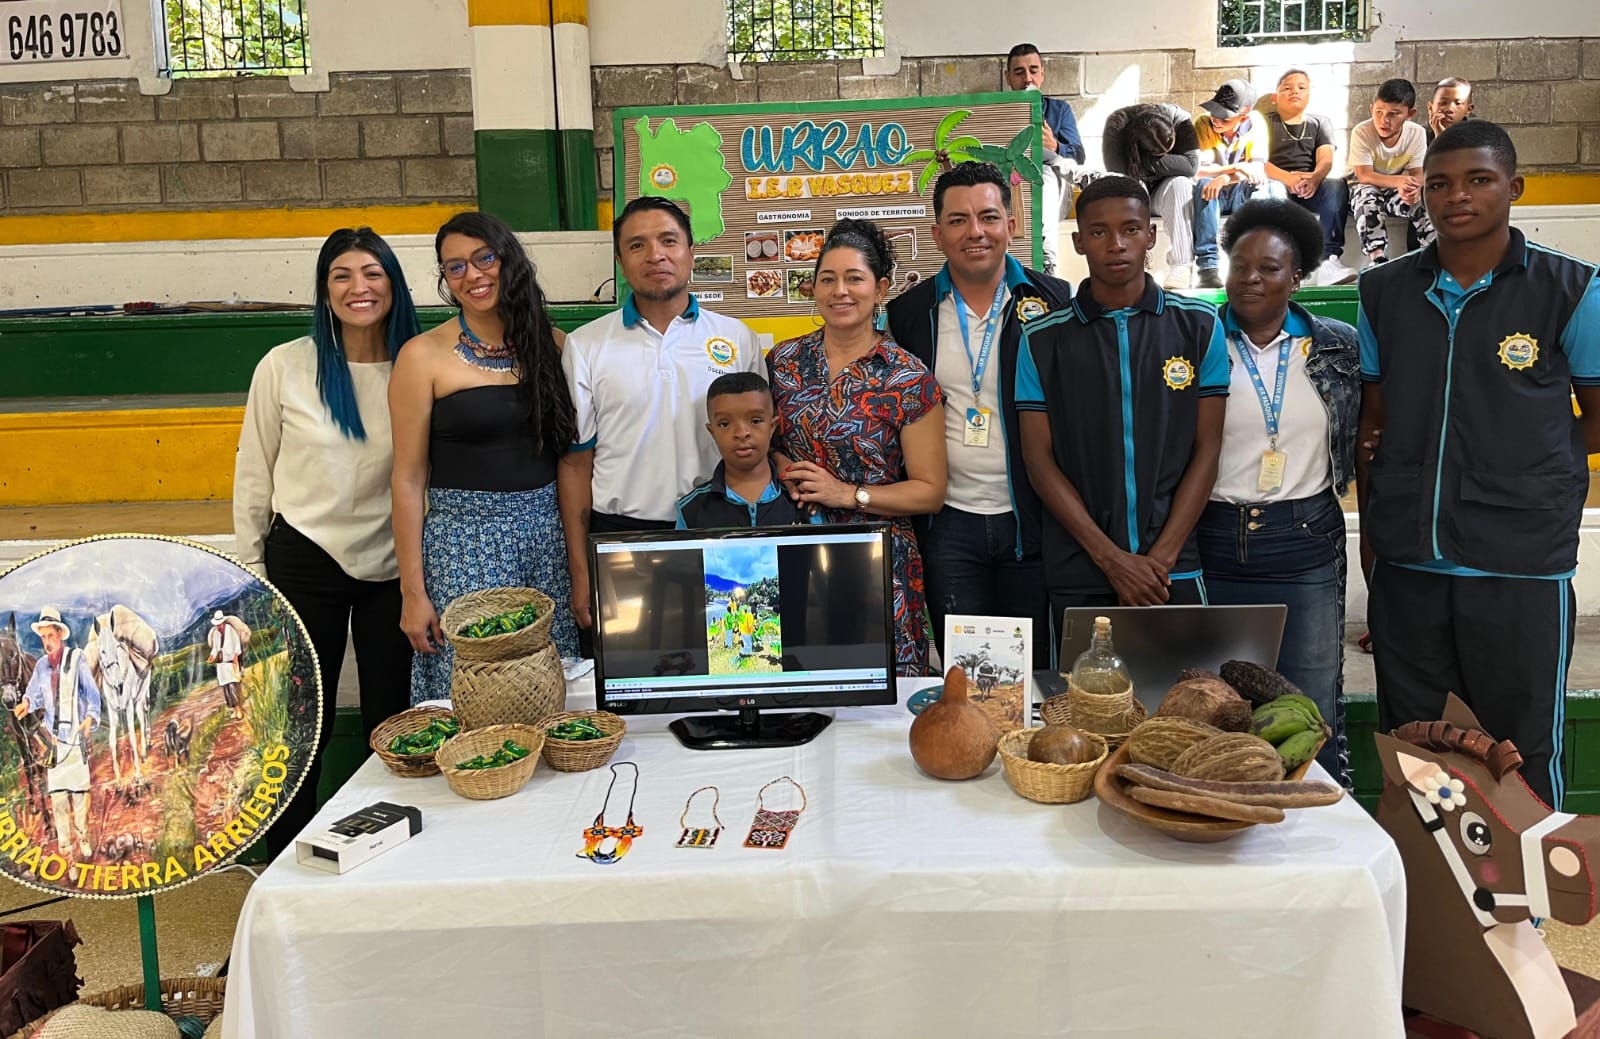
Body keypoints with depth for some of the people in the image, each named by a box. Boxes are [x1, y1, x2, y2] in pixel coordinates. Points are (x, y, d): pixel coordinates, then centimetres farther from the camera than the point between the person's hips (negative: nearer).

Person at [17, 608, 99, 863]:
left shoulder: (76, 659, -7)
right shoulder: (41, 665, 6)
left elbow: (92, 694, -9)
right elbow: (34, 694, 14)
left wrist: (90, 717, -26)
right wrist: (26, 703, -10)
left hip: (76, 734, -3)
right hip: (52, 736, 3)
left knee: (79, 790, 4)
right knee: (57, 793, 2)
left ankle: (83, 844, 19)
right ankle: (65, 848, 9)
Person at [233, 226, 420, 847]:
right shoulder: (285, 367, -5)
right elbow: (253, 473, 2)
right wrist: (252, 570, 2)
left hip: (392, 566, 2)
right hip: (306, 562, -1)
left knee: (391, 719, 10)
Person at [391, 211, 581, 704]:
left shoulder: (550, 344, 6)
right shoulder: (424, 355, -3)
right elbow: (409, 478, -3)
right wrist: (413, 591, -5)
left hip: (549, 534, 3)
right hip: (464, 541, -3)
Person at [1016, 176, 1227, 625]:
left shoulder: (1199, 326, 4)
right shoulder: (1042, 338, 2)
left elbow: (1206, 449, 2)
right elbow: (1039, 458, -1)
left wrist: (1161, 557, -8)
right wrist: (1112, 558, -10)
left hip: (1174, 571, 0)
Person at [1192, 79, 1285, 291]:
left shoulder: (1255, 124, -8)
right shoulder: (1203, 123, -13)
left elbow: (1258, 167, -18)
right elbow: (1195, 169, -23)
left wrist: (1225, 178, -36)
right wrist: (1235, 167, -35)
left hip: (1241, 194, 1)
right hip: (1213, 194, -1)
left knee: (1273, 188, -28)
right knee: (1204, 186, -35)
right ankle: (1207, 265, -37)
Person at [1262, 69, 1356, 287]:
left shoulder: (1320, 122, 24)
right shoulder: (1266, 124, 18)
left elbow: (1326, 159, 6)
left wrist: (1314, 177, -20)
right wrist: (1288, 178, -20)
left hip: (1311, 189, 2)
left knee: (1337, 184, -31)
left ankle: (1329, 258, -44)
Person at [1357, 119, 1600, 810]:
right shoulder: (1385, 292, 6)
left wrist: (1519, 472, -3)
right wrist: (1372, 528, 9)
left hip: (1522, 568, -3)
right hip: (1406, 564, 3)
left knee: (1521, 762, 6)